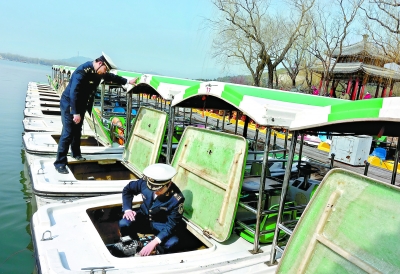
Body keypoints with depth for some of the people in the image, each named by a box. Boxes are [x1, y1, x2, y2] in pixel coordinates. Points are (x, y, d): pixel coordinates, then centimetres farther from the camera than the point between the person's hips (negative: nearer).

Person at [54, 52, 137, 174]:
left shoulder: (98, 72, -3)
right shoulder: (82, 71, -28)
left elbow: (111, 77, 17)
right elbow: (73, 92, -31)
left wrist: (127, 81, 19)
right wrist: (76, 113, -31)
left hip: (81, 105, 8)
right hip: (69, 104, -8)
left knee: (77, 131, 21)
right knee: (68, 133, -10)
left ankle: (76, 153, 40)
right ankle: (60, 163, -2)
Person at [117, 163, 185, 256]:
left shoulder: (176, 199, -30)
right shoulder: (145, 182, -21)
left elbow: (171, 225, -26)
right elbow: (128, 189, -1)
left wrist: (154, 243, -36)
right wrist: (127, 209, -15)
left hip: (162, 225, -2)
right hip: (144, 217, 3)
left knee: (172, 242, -31)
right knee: (124, 224, -26)